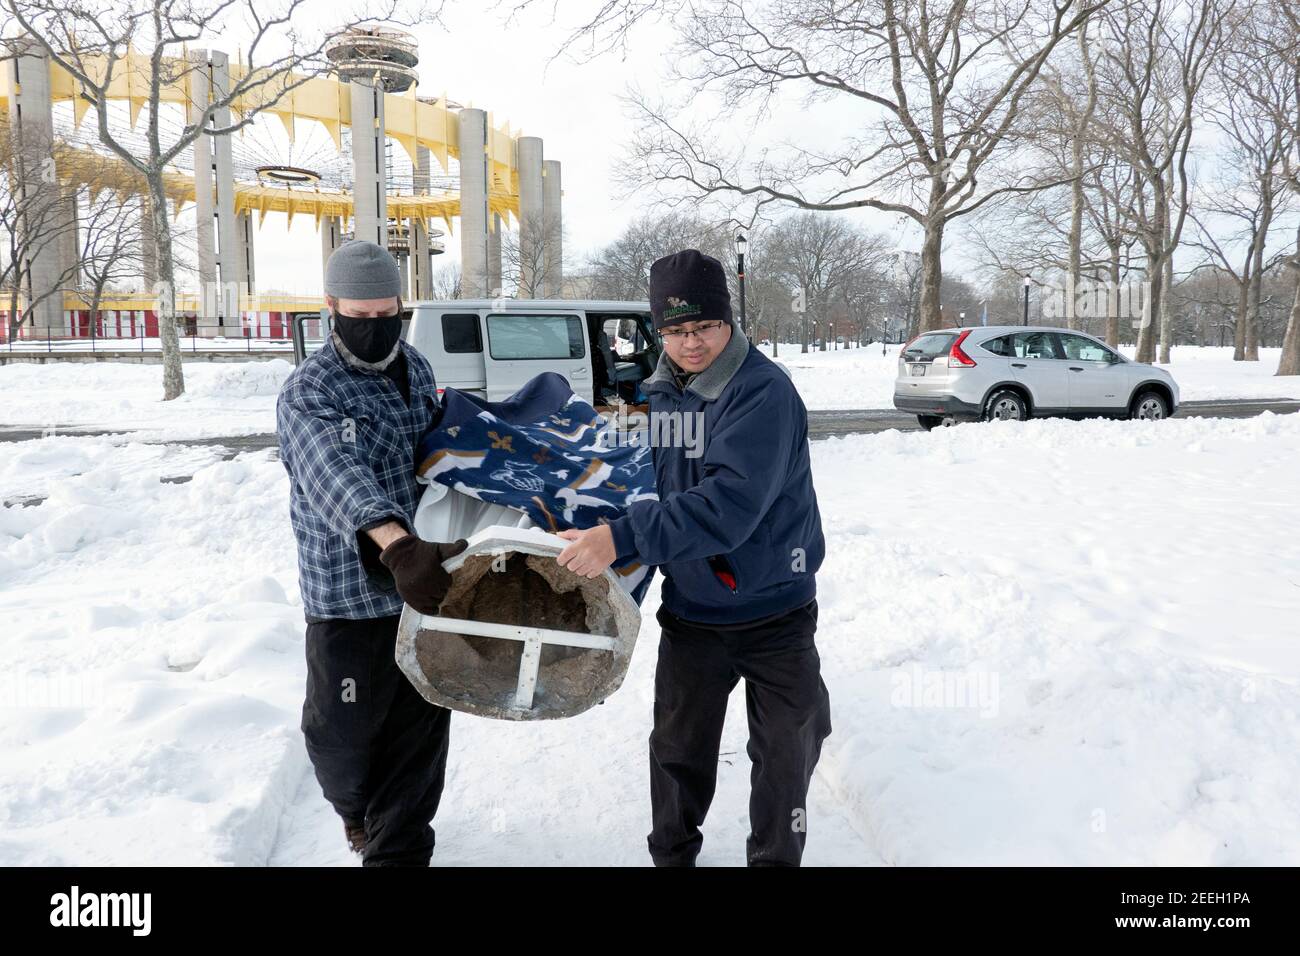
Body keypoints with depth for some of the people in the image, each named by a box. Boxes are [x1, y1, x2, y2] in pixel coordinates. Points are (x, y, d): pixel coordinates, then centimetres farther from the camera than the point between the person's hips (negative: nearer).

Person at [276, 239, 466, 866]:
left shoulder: (415, 367, 7)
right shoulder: (308, 395, -15)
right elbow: (337, 477, -36)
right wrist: (398, 546, -51)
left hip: (425, 582, 5)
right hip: (350, 597, -5)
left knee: (421, 731, 11)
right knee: (343, 733, 11)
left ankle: (398, 850, 29)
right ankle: (355, 806, 45)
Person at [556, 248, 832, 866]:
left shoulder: (763, 392, -21)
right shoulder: (659, 393, 0)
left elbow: (728, 504, -35)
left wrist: (623, 538, -40)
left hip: (774, 612, -4)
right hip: (690, 611, 5)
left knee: (786, 750, 12)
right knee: (678, 747, 16)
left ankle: (776, 857, 33)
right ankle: (671, 855, 37)